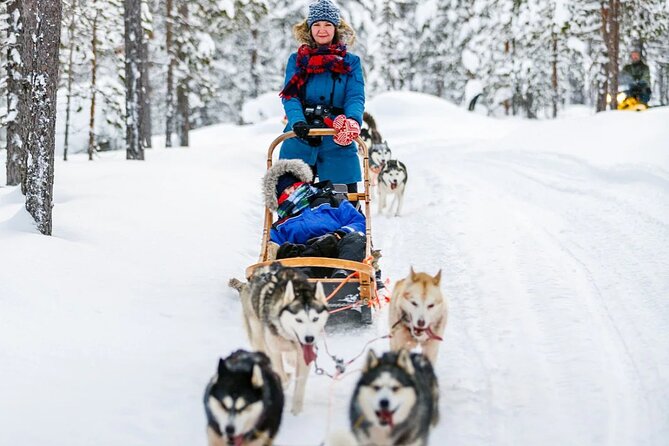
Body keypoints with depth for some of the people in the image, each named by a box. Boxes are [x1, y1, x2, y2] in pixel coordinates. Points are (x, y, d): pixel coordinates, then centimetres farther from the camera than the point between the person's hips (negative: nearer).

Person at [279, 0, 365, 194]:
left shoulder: (350, 62, 11)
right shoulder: (297, 60, 12)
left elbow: (356, 98, -3)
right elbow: (290, 96, -1)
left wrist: (353, 120, -25)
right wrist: (297, 122, -22)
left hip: (337, 144, 0)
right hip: (299, 141, 1)